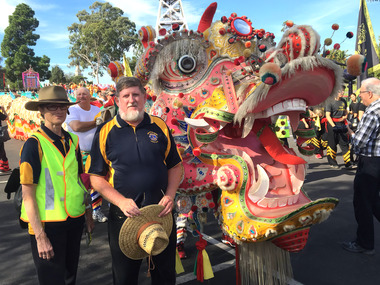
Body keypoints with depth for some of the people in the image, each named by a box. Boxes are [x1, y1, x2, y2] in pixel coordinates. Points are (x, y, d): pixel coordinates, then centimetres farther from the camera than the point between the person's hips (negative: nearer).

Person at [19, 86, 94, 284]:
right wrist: (40, 236, -17)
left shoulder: (72, 141, 4)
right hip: (48, 223, -5)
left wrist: (88, 214, 11)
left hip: (75, 220, 5)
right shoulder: (34, 144, -13)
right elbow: (27, 193, -15)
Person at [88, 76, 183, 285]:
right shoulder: (105, 132, -4)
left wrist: (170, 196, -8)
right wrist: (121, 201, -16)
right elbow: (96, 177, -3)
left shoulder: (160, 127, 1)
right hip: (124, 214, -1)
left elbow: (175, 166, 7)